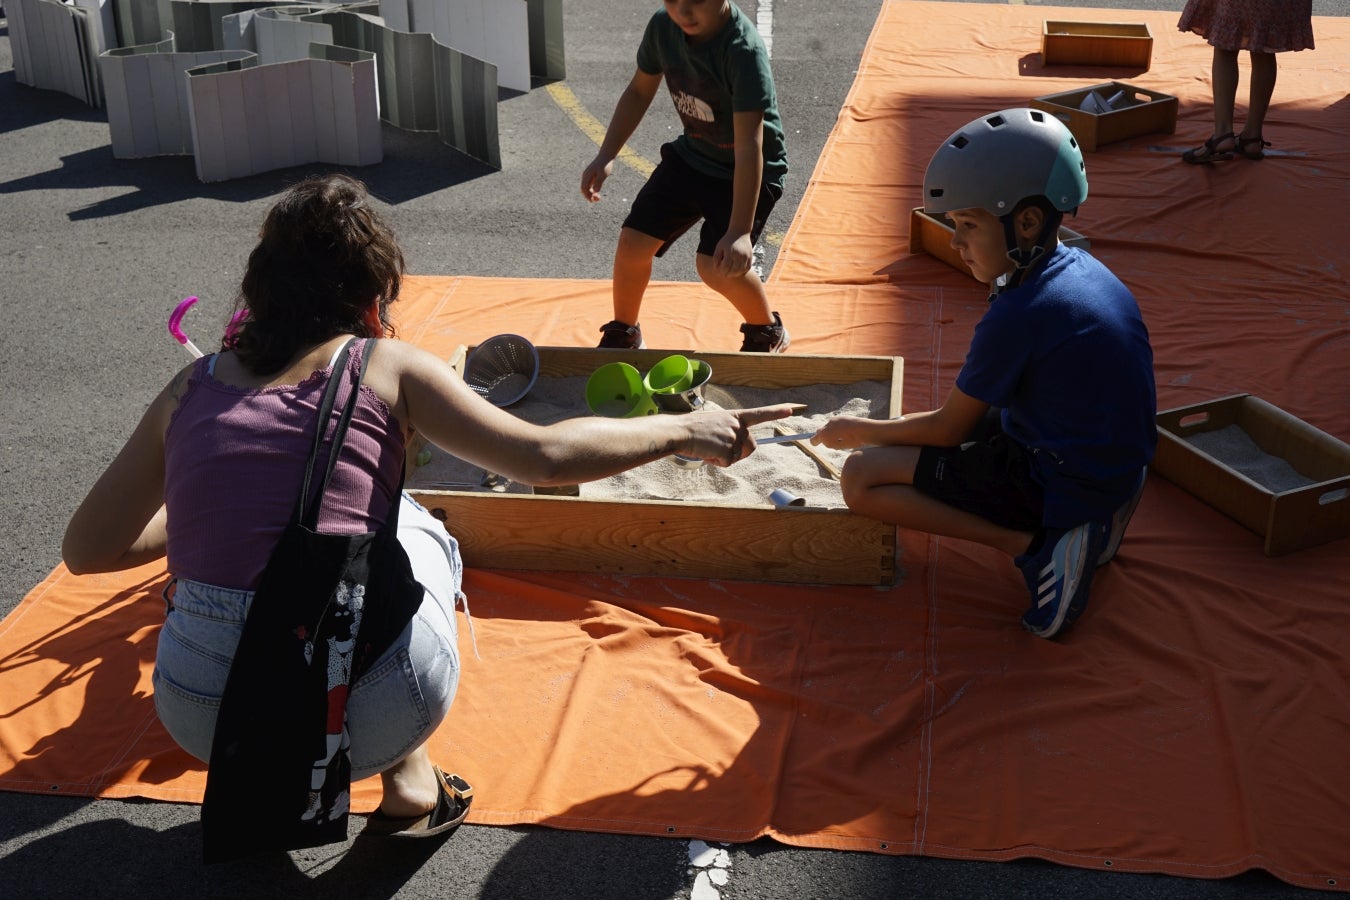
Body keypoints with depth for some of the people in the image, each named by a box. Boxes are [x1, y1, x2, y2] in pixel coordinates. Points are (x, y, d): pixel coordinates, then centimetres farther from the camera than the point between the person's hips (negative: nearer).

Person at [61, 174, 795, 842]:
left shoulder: (192, 388, 9)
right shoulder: (388, 370, 2)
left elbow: (87, 550, 12)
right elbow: (546, 456, -5)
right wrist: (682, 431, 8)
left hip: (203, 715, 3)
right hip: (370, 704, -2)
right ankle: (409, 780, 22)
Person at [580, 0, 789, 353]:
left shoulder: (743, 49, -32)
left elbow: (749, 143, -37)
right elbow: (640, 90, 6)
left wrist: (740, 231, -43)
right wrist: (605, 157, -3)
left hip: (747, 171, -6)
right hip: (691, 155, 6)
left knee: (716, 265, -21)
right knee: (633, 241, 0)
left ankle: (768, 333, 10)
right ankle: (622, 335, 26)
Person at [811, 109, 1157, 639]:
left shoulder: (1016, 316, -22)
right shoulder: (1084, 269, 4)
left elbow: (946, 429, -10)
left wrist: (860, 431, 5)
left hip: (1061, 484, -9)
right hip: (1116, 466, 9)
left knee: (861, 478, -9)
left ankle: (1037, 544, -14)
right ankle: (1091, 518, 12)